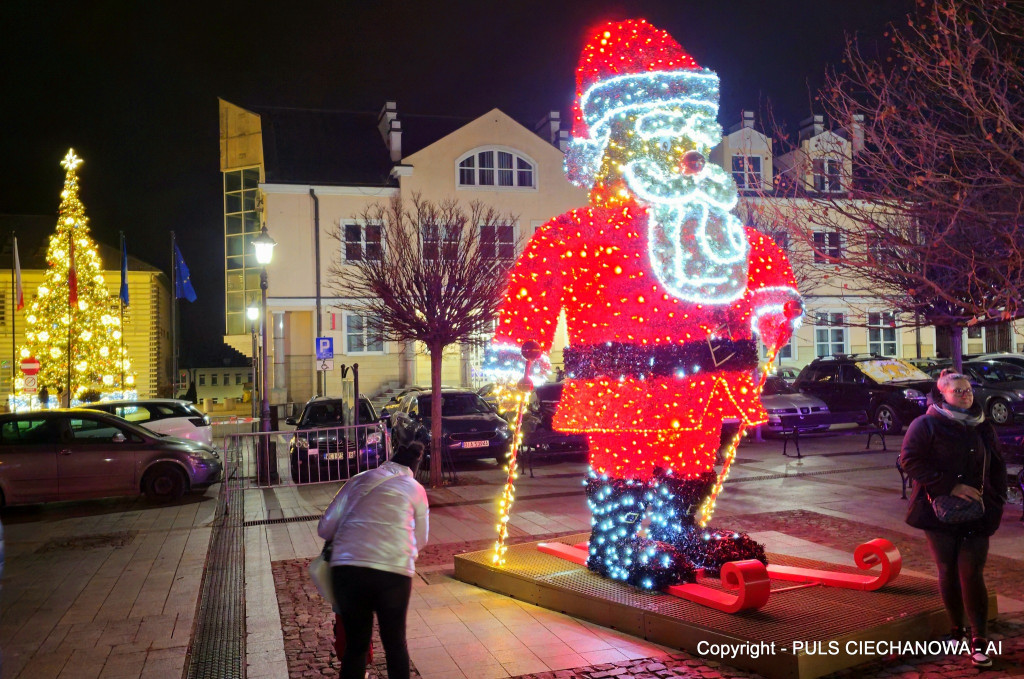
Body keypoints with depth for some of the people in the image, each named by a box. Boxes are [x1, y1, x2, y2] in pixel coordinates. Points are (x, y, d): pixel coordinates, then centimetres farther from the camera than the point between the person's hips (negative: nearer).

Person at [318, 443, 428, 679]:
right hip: (394, 571, -1)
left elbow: (325, 528, 14)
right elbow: (420, 540, 20)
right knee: (395, 643, 17)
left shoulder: (359, 480, 17)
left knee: (355, 644, 15)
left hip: (348, 568, 1)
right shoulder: (416, 489, 15)